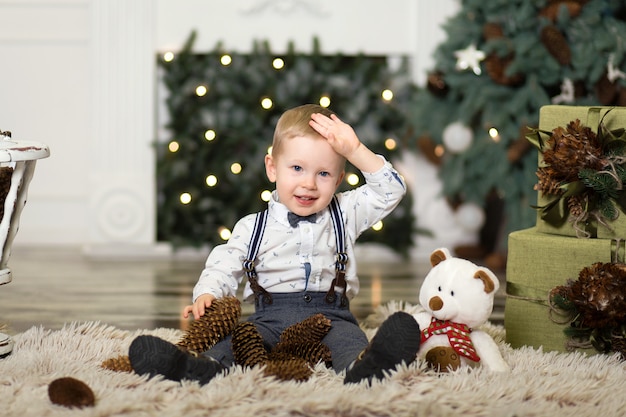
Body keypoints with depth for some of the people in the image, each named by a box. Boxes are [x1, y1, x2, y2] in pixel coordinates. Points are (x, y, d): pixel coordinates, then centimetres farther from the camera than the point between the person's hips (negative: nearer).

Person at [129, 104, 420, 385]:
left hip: (328, 314, -1)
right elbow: (223, 267, 13)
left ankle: (363, 366, -67)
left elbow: (390, 190, 12)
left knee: (347, 336, -36)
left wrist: (354, 149, 2)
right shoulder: (253, 228, 16)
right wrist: (207, 294, -11)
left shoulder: (345, 214, 18)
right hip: (271, 316, 1)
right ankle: (204, 367, -58)